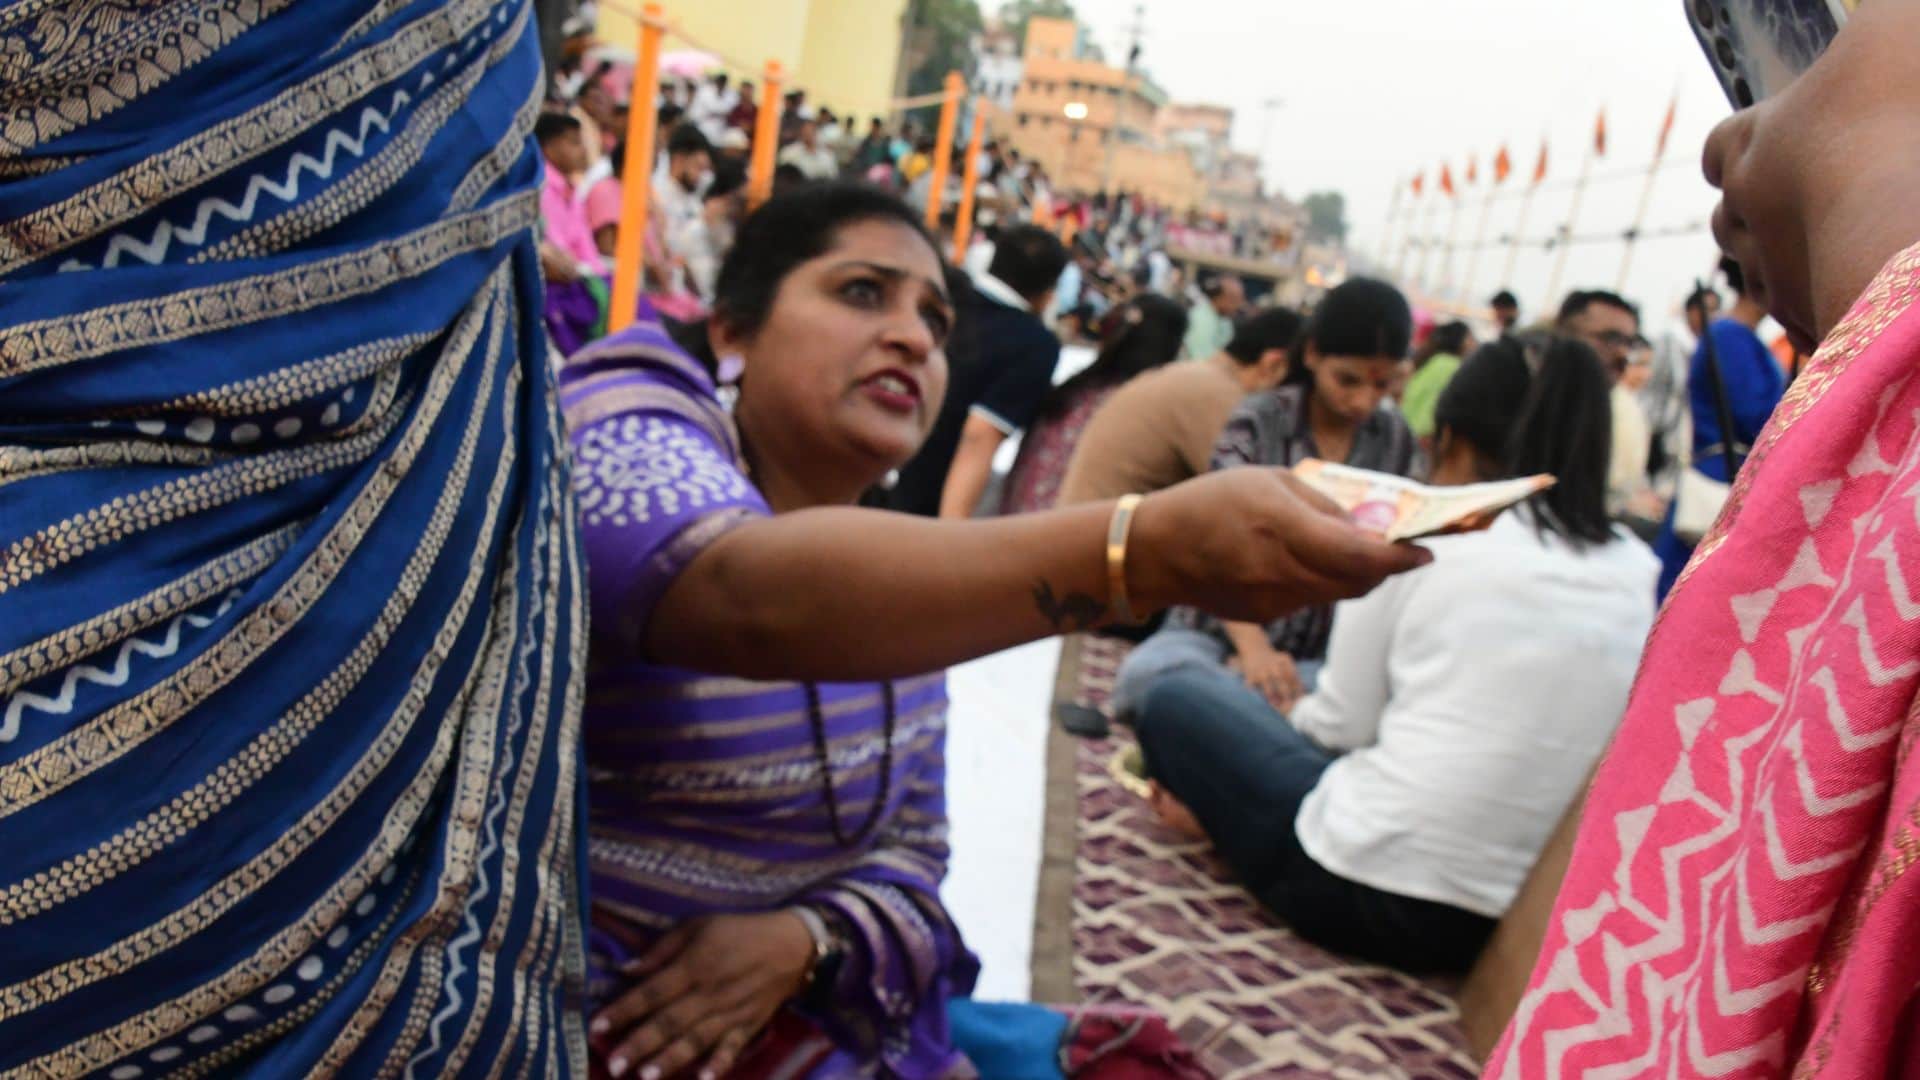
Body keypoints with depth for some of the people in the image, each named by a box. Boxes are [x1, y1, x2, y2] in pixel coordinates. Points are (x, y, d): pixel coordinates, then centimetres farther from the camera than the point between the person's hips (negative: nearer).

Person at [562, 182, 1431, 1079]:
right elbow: (748, 593, -34)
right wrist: (1150, 550, -43)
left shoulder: (892, 571, 5)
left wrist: (802, 940, -15)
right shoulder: (626, 420, -13)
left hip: (794, 1003, 5)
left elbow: (907, 846, 6)